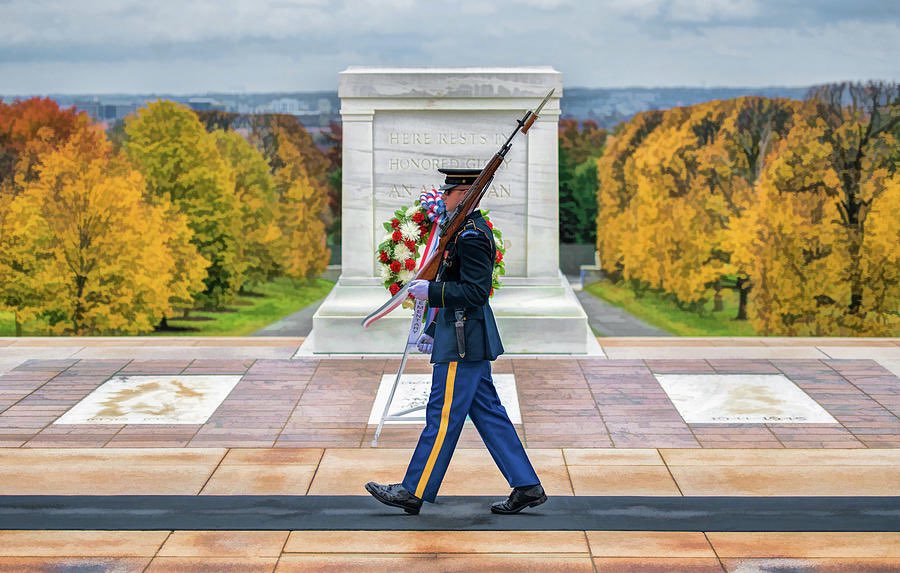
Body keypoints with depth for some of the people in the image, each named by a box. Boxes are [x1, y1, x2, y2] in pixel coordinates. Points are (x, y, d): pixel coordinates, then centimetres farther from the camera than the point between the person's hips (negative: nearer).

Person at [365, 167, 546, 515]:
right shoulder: (471, 229, 16)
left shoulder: (471, 235, -17)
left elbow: (475, 292, -23)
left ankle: (414, 493, 4)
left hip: (462, 343, -11)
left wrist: (431, 290, -19)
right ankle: (527, 486, 13)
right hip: (467, 336, 11)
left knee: (443, 415, -3)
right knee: (488, 413, 11)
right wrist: (434, 330, 23)